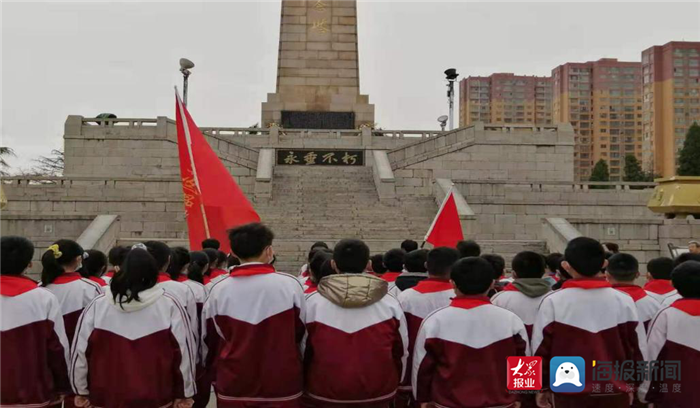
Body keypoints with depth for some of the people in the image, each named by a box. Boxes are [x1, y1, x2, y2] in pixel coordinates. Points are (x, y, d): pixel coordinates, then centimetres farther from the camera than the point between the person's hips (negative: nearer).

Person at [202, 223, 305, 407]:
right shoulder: (290, 284, -12)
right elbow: (301, 333, 0)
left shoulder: (219, 290, -7)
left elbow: (209, 341, 3)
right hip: (282, 385, -1)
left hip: (233, 385, 2)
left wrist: (216, 375, 19)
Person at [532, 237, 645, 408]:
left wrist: (543, 387, 7)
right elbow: (638, 348, 3)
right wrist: (632, 383, 17)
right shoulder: (624, 301, -6)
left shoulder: (552, 302, -11)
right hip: (615, 391, 2)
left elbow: (540, 348, -5)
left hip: (569, 391, -2)